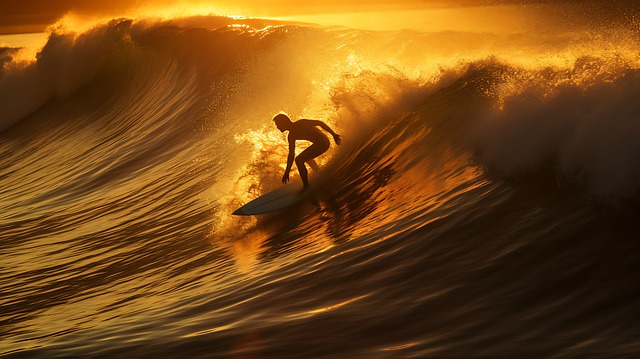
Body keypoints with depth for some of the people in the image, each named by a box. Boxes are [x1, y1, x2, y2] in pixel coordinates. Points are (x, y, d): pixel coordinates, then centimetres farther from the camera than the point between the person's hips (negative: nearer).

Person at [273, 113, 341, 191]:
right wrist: (287, 172, 12)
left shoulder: (301, 124, -12)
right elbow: (291, 155, 14)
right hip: (319, 144, 10)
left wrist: (334, 135, -12)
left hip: (322, 143, -10)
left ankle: (306, 186, -10)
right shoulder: (291, 136, 12)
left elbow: (319, 123, -12)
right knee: (306, 157, 36)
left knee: (299, 160, -14)